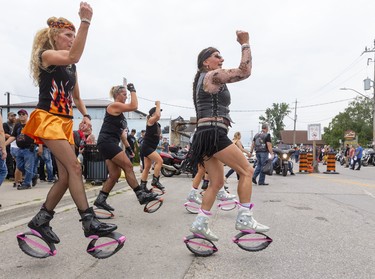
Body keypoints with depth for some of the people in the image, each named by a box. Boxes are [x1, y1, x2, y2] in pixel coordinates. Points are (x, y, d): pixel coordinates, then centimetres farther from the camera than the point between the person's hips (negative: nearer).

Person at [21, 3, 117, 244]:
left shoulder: (71, 67, 18)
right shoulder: (46, 56, -4)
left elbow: (76, 98, 22)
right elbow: (73, 56, -26)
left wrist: (86, 116, 5)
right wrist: (86, 21, -29)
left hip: (66, 122, 8)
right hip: (48, 119, -8)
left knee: (66, 175, 3)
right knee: (74, 167, -19)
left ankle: (41, 219, 17)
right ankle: (89, 221, -17)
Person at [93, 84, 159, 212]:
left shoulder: (119, 110, 22)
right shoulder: (114, 106, -6)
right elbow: (134, 106, -18)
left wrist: (127, 146, 20)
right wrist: (133, 90, -7)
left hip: (111, 144, 10)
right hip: (106, 142, -10)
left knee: (115, 175, 5)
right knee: (128, 166, -11)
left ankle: (100, 200, 11)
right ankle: (141, 195, -8)